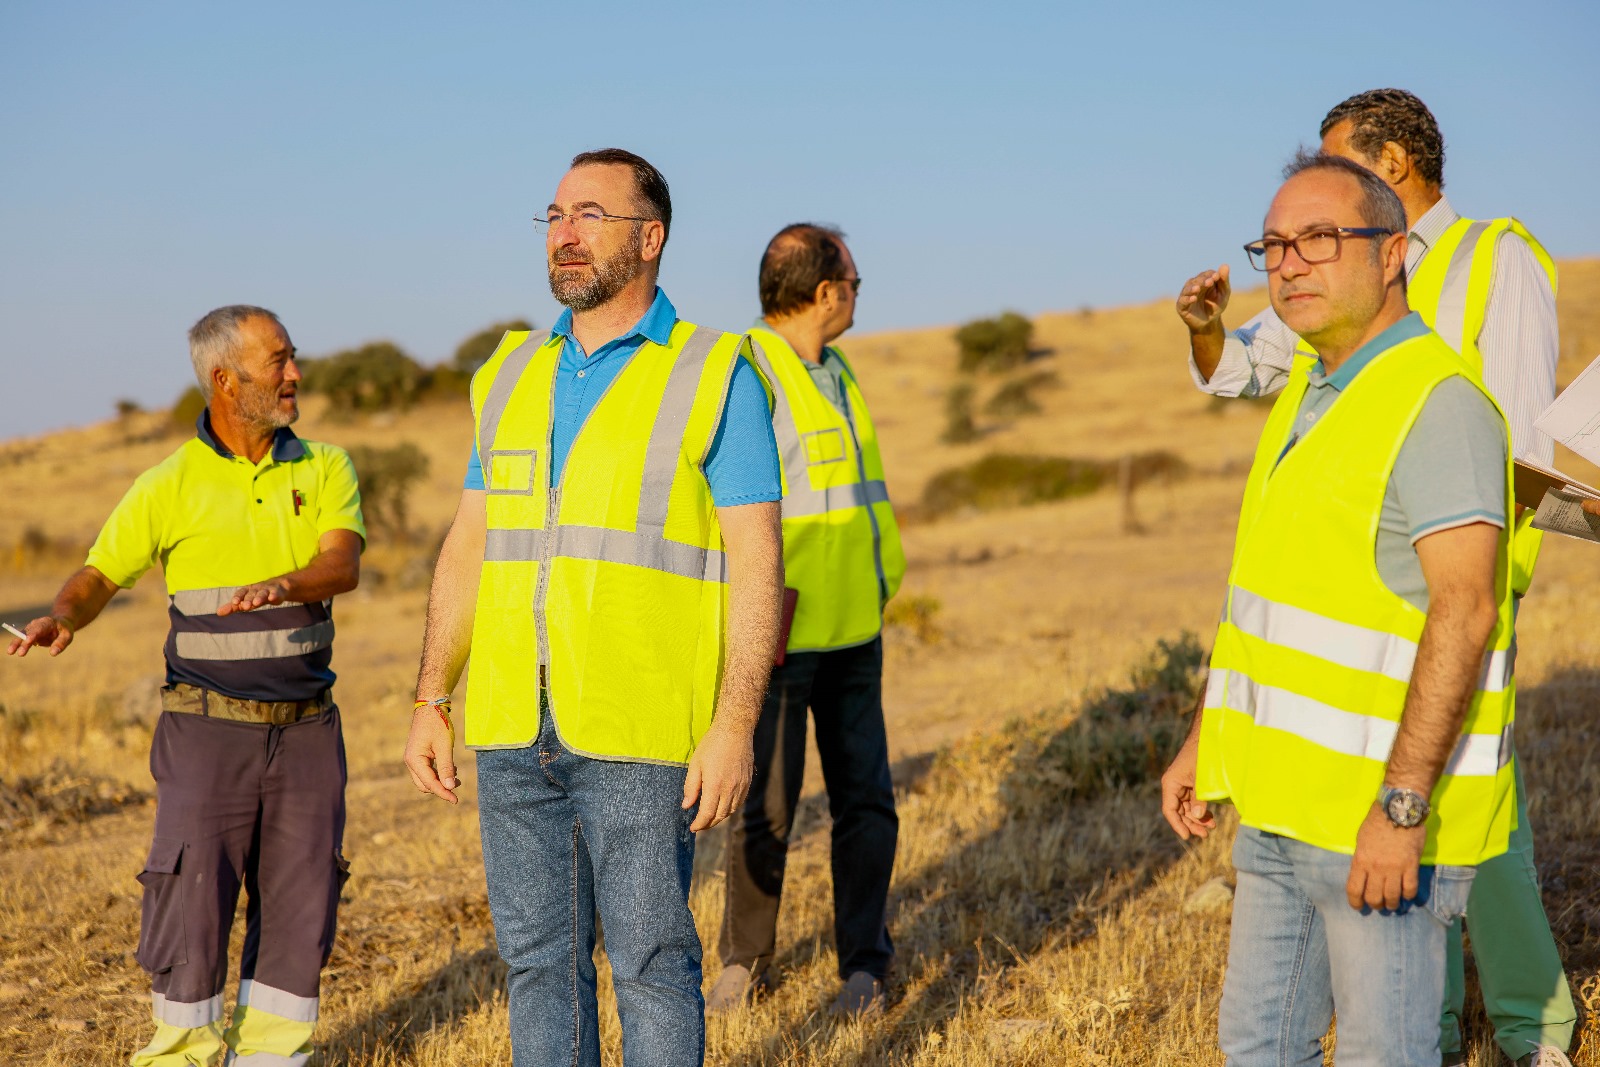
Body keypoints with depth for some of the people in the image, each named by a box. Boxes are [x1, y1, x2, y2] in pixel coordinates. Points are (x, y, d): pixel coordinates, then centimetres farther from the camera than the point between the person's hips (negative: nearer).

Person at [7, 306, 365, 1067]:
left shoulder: (324, 469, 2)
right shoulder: (169, 487, -3)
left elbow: (342, 567, -14)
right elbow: (96, 580, 1)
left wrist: (281, 585, -36)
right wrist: (61, 619, -22)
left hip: (305, 729, 3)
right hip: (208, 728, -2)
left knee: (299, 909, 4)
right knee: (193, 903, -5)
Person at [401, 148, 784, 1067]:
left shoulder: (717, 378, -4)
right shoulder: (513, 377, 12)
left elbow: (756, 564, -8)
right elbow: (470, 549, 14)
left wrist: (736, 726, -15)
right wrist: (431, 704, 9)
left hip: (641, 739, -5)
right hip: (513, 731, 5)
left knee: (651, 962, 1)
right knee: (538, 958, 10)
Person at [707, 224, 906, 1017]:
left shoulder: (837, 372, 14)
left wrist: (882, 584, 19)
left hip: (853, 631, 7)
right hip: (780, 634, -7)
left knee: (864, 797, 7)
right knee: (766, 807, 1)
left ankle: (863, 963, 17)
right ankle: (745, 961, 18)